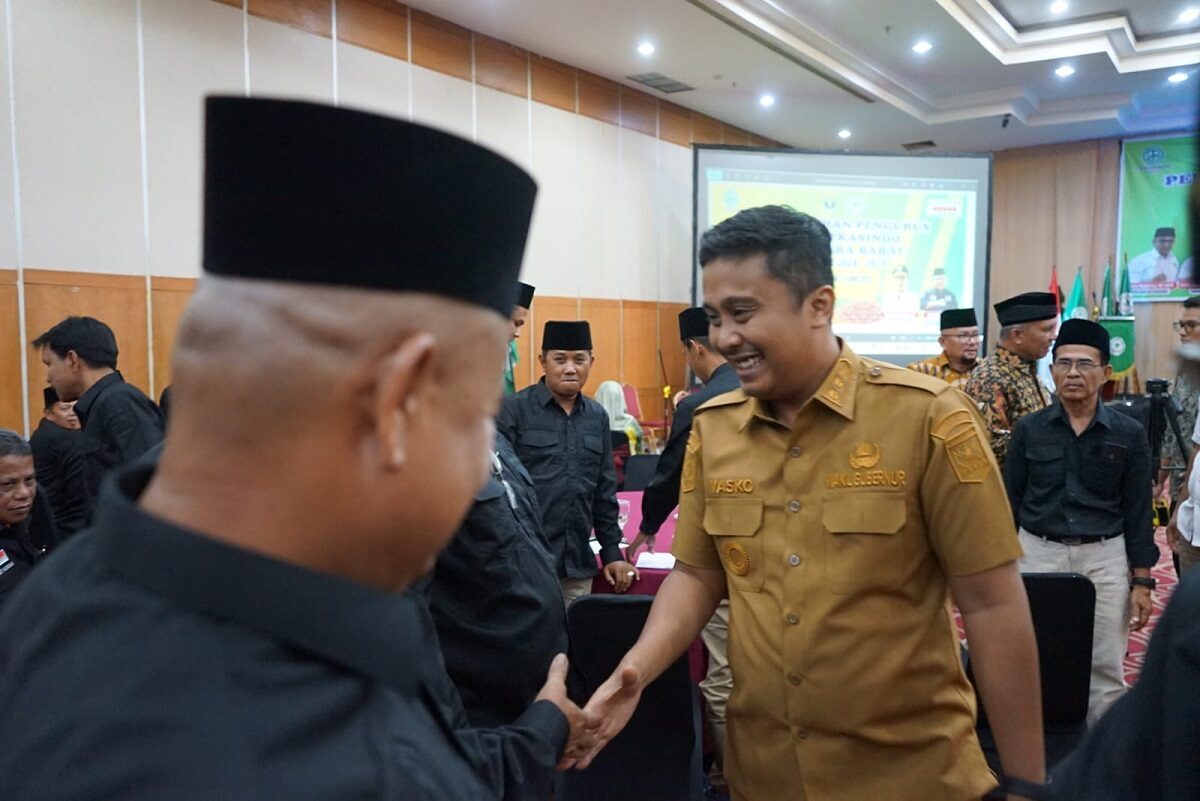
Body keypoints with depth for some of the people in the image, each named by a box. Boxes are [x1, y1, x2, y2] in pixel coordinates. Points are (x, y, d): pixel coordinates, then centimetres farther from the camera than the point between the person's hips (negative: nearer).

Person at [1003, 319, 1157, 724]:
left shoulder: (1129, 433, 0)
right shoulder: (1029, 429, 0)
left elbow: (1138, 511, 3)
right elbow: (1010, 502, 4)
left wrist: (1141, 581, 0)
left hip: (1105, 559, 0)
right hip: (1038, 554, 0)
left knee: (1105, 669, 5)